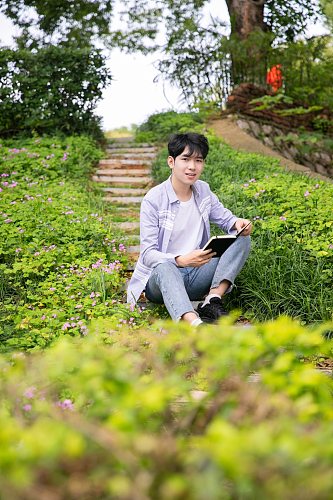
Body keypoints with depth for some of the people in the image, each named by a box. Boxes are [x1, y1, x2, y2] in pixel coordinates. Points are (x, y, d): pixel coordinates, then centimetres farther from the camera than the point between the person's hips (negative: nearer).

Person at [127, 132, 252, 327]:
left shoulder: (204, 191, 6)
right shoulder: (153, 199, -11)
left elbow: (226, 219, 17)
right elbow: (147, 254, -15)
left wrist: (238, 223, -10)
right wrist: (181, 260, -35)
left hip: (197, 275, 5)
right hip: (159, 279, -5)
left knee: (242, 240, -11)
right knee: (164, 268, -41)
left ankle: (212, 301, -27)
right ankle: (194, 324, -64)